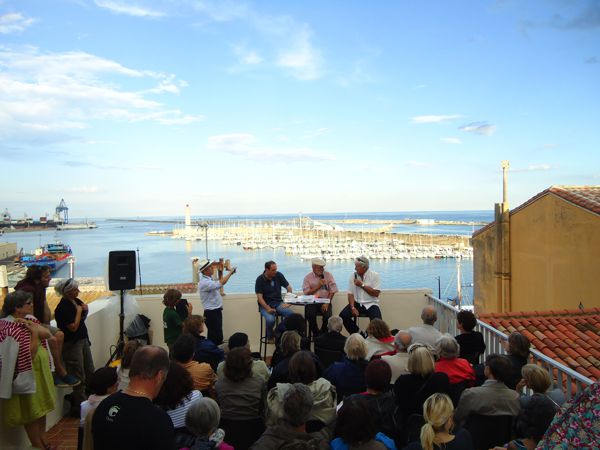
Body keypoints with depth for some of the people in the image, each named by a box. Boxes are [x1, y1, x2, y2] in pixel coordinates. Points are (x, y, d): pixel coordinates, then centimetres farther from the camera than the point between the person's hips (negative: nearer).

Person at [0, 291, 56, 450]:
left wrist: (32, 325, -16)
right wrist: (34, 332, -26)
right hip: (28, 375, -8)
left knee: (42, 410, 20)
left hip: (41, 371, 8)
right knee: (32, 413, 8)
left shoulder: (29, 318, 2)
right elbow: (30, 354, -24)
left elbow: (48, 334, -4)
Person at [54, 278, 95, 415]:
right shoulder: (63, 307, -20)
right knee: (79, 378, -1)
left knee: (90, 373, 16)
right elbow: (74, 327, -21)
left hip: (83, 339, 9)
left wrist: (85, 310, -2)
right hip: (71, 344, -9)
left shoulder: (76, 301, 5)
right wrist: (79, 311, -14)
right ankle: (79, 407, 11)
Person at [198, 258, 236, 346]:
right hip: (211, 313, -10)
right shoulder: (204, 282, -21)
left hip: (216, 312, 10)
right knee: (217, 338, -9)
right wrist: (230, 272, -21)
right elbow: (220, 283, -31)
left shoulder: (210, 279, 11)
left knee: (213, 337, 15)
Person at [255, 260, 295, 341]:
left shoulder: (278, 275, 2)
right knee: (270, 319, -34)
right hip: (265, 304, -3)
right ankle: (270, 337, -3)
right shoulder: (260, 279, -7)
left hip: (278, 303, 3)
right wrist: (267, 308, -27)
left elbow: (288, 287, 9)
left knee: (292, 315, -25)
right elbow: (259, 297, -12)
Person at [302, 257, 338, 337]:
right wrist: (318, 286, -10)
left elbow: (332, 291, 1)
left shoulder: (328, 275, 6)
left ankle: (323, 334, 1)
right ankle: (316, 334, -4)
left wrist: (327, 302, -11)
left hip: (325, 301, 0)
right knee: (310, 315, -28)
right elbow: (306, 293, -4)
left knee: (327, 315, -27)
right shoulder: (308, 277, 4)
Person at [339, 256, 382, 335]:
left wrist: (362, 285, -14)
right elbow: (350, 294, 1)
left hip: (371, 304, -3)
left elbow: (376, 293, -12)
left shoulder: (375, 275, -6)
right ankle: (357, 333, 2)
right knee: (343, 315, -20)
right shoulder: (353, 276, 3)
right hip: (357, 303, 3)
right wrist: (352, 307, -14)